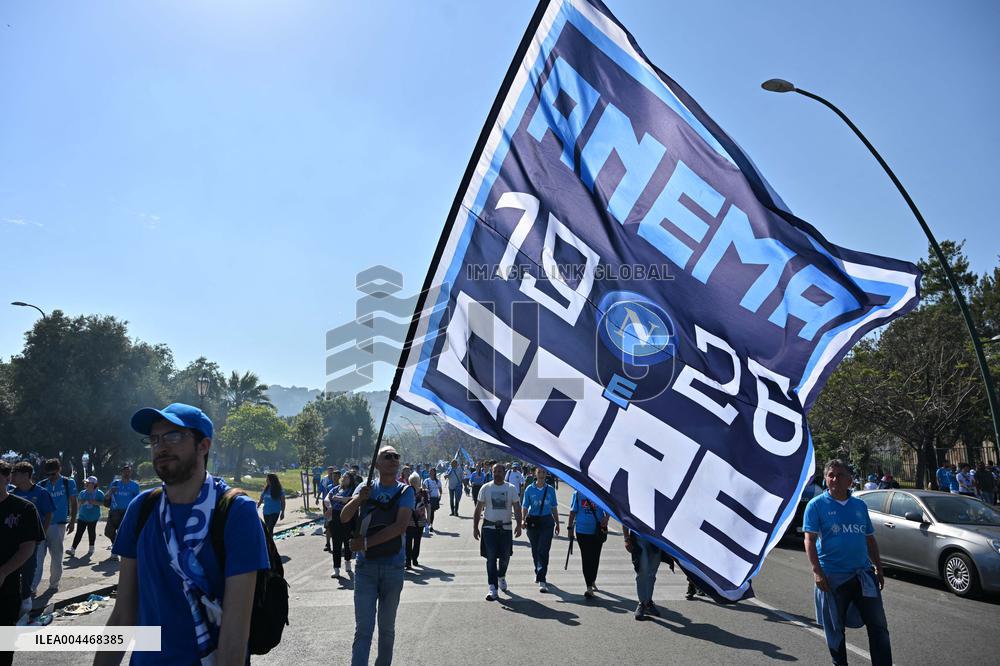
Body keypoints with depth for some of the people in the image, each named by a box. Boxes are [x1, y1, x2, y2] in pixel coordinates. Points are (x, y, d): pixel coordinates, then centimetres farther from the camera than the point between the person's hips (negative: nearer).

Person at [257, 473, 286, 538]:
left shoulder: (279, 490, -8)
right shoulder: (265, 489, 3)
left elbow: (282, 502, -4)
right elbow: (260, 501, 9)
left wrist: (282, 512, -7)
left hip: (275, 512, -5)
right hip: (266, 512, 5)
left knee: (270, 528, -14)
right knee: (267, 528, 11)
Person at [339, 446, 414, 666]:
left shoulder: (404, 491, -1)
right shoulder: (365, 488, 6)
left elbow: (400, 526, -15)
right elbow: (344, 518, -2)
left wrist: (366, 542, -19)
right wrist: (358, 499, -21)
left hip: (393, 568, 0)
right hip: (365, 567, 0)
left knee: (387, 627, 13)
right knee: (363, 628, -3)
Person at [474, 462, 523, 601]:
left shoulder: (511, 489, 2)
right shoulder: (486, 488, 0)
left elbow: (517, 508, 2)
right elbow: (478, 509, 4)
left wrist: (519, 525, -11)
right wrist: (475, 527, -1)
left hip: (506, 527, 1)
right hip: (489, 527, -1)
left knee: (505, 556, 11)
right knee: (491, 558, -6)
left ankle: (501, 577, 40)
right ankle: (492, 588, -2)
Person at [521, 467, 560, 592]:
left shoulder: (550, 489, 4)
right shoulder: (529, 489, 1)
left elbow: (554, 508, 11)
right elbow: (525, 507, 1)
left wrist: (557, 523, 13)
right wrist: (523, 520, -12)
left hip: (547, 521, -1)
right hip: (533, 521, 1)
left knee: (543, 550, -9)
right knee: (535, 550, 12)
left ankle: (541, 580, -11)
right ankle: (538, 573, 34)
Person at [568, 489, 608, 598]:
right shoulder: (577, 493, 2)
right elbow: (573, 511, 8)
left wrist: (606, 518, -17)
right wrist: (570, 527, 7)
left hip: (598, 531, 0)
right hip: (582, 530, 0)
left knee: (595, 558, 11)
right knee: (586, 559, -1)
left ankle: (592, 581, 33)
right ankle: (589, 587, 2)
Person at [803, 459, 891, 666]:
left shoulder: (860, 505, 10)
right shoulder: (817, 505, -4)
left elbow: (870, 540, 17)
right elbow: (810, 540, -9)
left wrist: (879, 568, 13)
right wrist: (817, 572, -17)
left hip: (864, 574, 4)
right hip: (832, 577, -4)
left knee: (878, 626, 6)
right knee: (835, 629, 9)